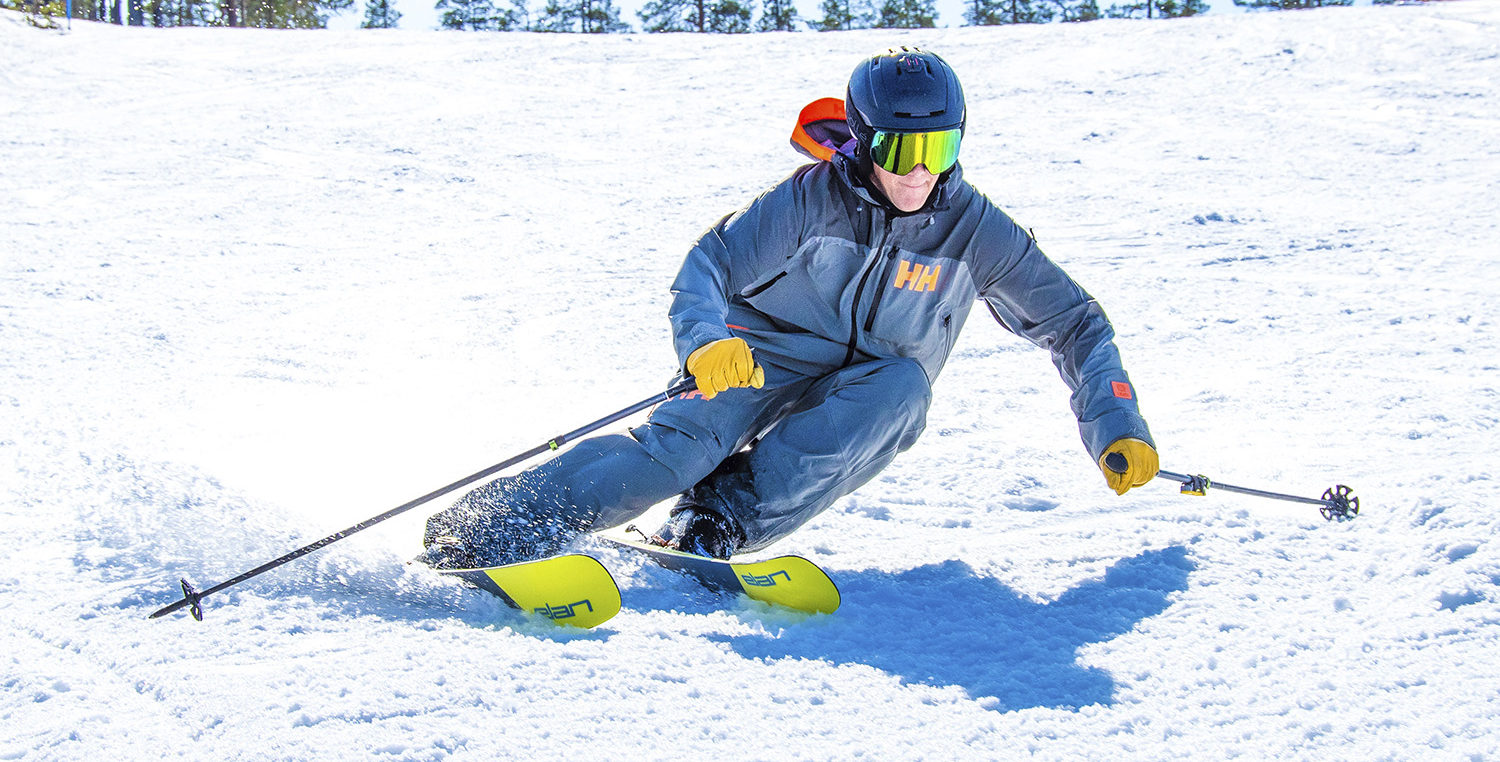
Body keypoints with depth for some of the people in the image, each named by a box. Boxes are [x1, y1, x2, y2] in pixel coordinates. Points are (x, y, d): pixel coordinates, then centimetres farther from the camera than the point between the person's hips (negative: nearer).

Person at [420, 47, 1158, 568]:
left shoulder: (976, 232, -9)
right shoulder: (814, 200, -15)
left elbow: (1072, 321, -1)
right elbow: (708, 265, -14)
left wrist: (1116, 423, -13)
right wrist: (706, 339, -36)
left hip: (862, 405, 2)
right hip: (765, 360, -2)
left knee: (903, 386, -33)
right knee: (686, 443, -31)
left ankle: (720, 521, -35)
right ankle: (488, 528, -33)